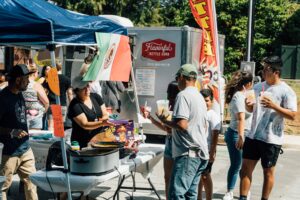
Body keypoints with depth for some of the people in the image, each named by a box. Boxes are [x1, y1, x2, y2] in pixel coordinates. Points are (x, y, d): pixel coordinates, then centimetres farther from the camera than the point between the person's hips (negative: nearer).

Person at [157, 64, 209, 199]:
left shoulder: (183, 95, -11)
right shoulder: (199, 97, 18)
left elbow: (181, 125, -21)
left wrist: (164, 121, -4)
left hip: (188, 153, -10)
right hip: (200, 152, 10)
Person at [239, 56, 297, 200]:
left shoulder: (286, 91, -11)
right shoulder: (258, 87, 7)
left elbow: (292, 115, -15)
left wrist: (274, 106, -25)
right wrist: (248, 105, -7)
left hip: (271, 139, -5)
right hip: (253, 136, 6)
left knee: (268, 172, 8)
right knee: (246, 168, 6)